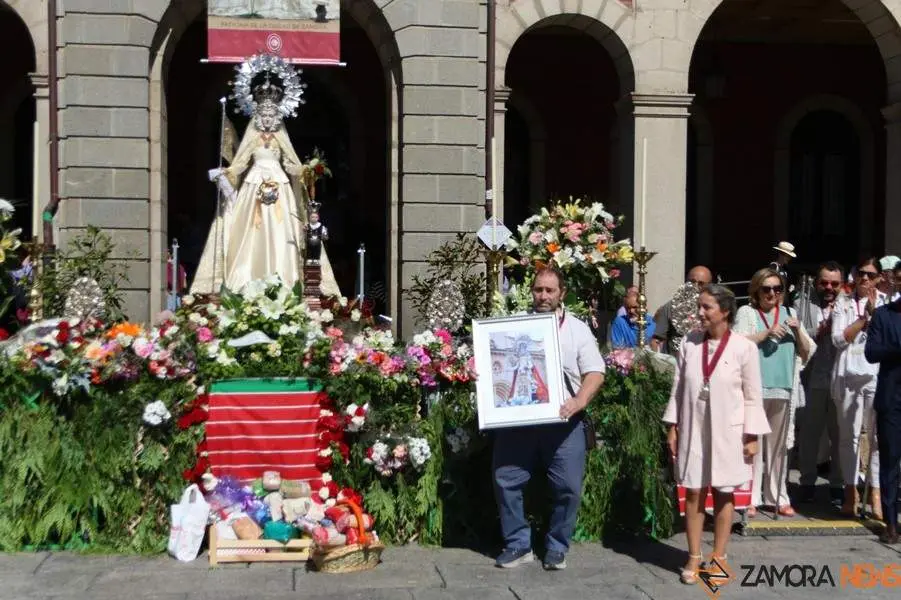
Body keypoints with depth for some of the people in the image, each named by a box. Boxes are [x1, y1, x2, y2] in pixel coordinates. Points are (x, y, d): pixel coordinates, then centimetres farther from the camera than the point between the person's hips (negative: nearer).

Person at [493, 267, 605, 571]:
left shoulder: (577, 329, 5)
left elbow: (595, 373, -2)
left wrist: (579, 401, -19)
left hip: (563, 422, -1)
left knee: (568, 487, 0)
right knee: (506, 481, 1)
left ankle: (557, 547, 17)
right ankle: (518, 544, 16)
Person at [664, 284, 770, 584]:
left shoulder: (744, 347, -8)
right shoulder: (689, 343, 0)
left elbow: (753, 396, -3)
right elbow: (678, 388, 6)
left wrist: (752, 436, -5)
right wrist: (672, 427, 4)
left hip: (728, 432, -2)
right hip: (693, 429, 2)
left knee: (723, 494, 8)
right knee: (693, 493, 6)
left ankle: (719, 558, 19)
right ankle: (694, 557, 17)